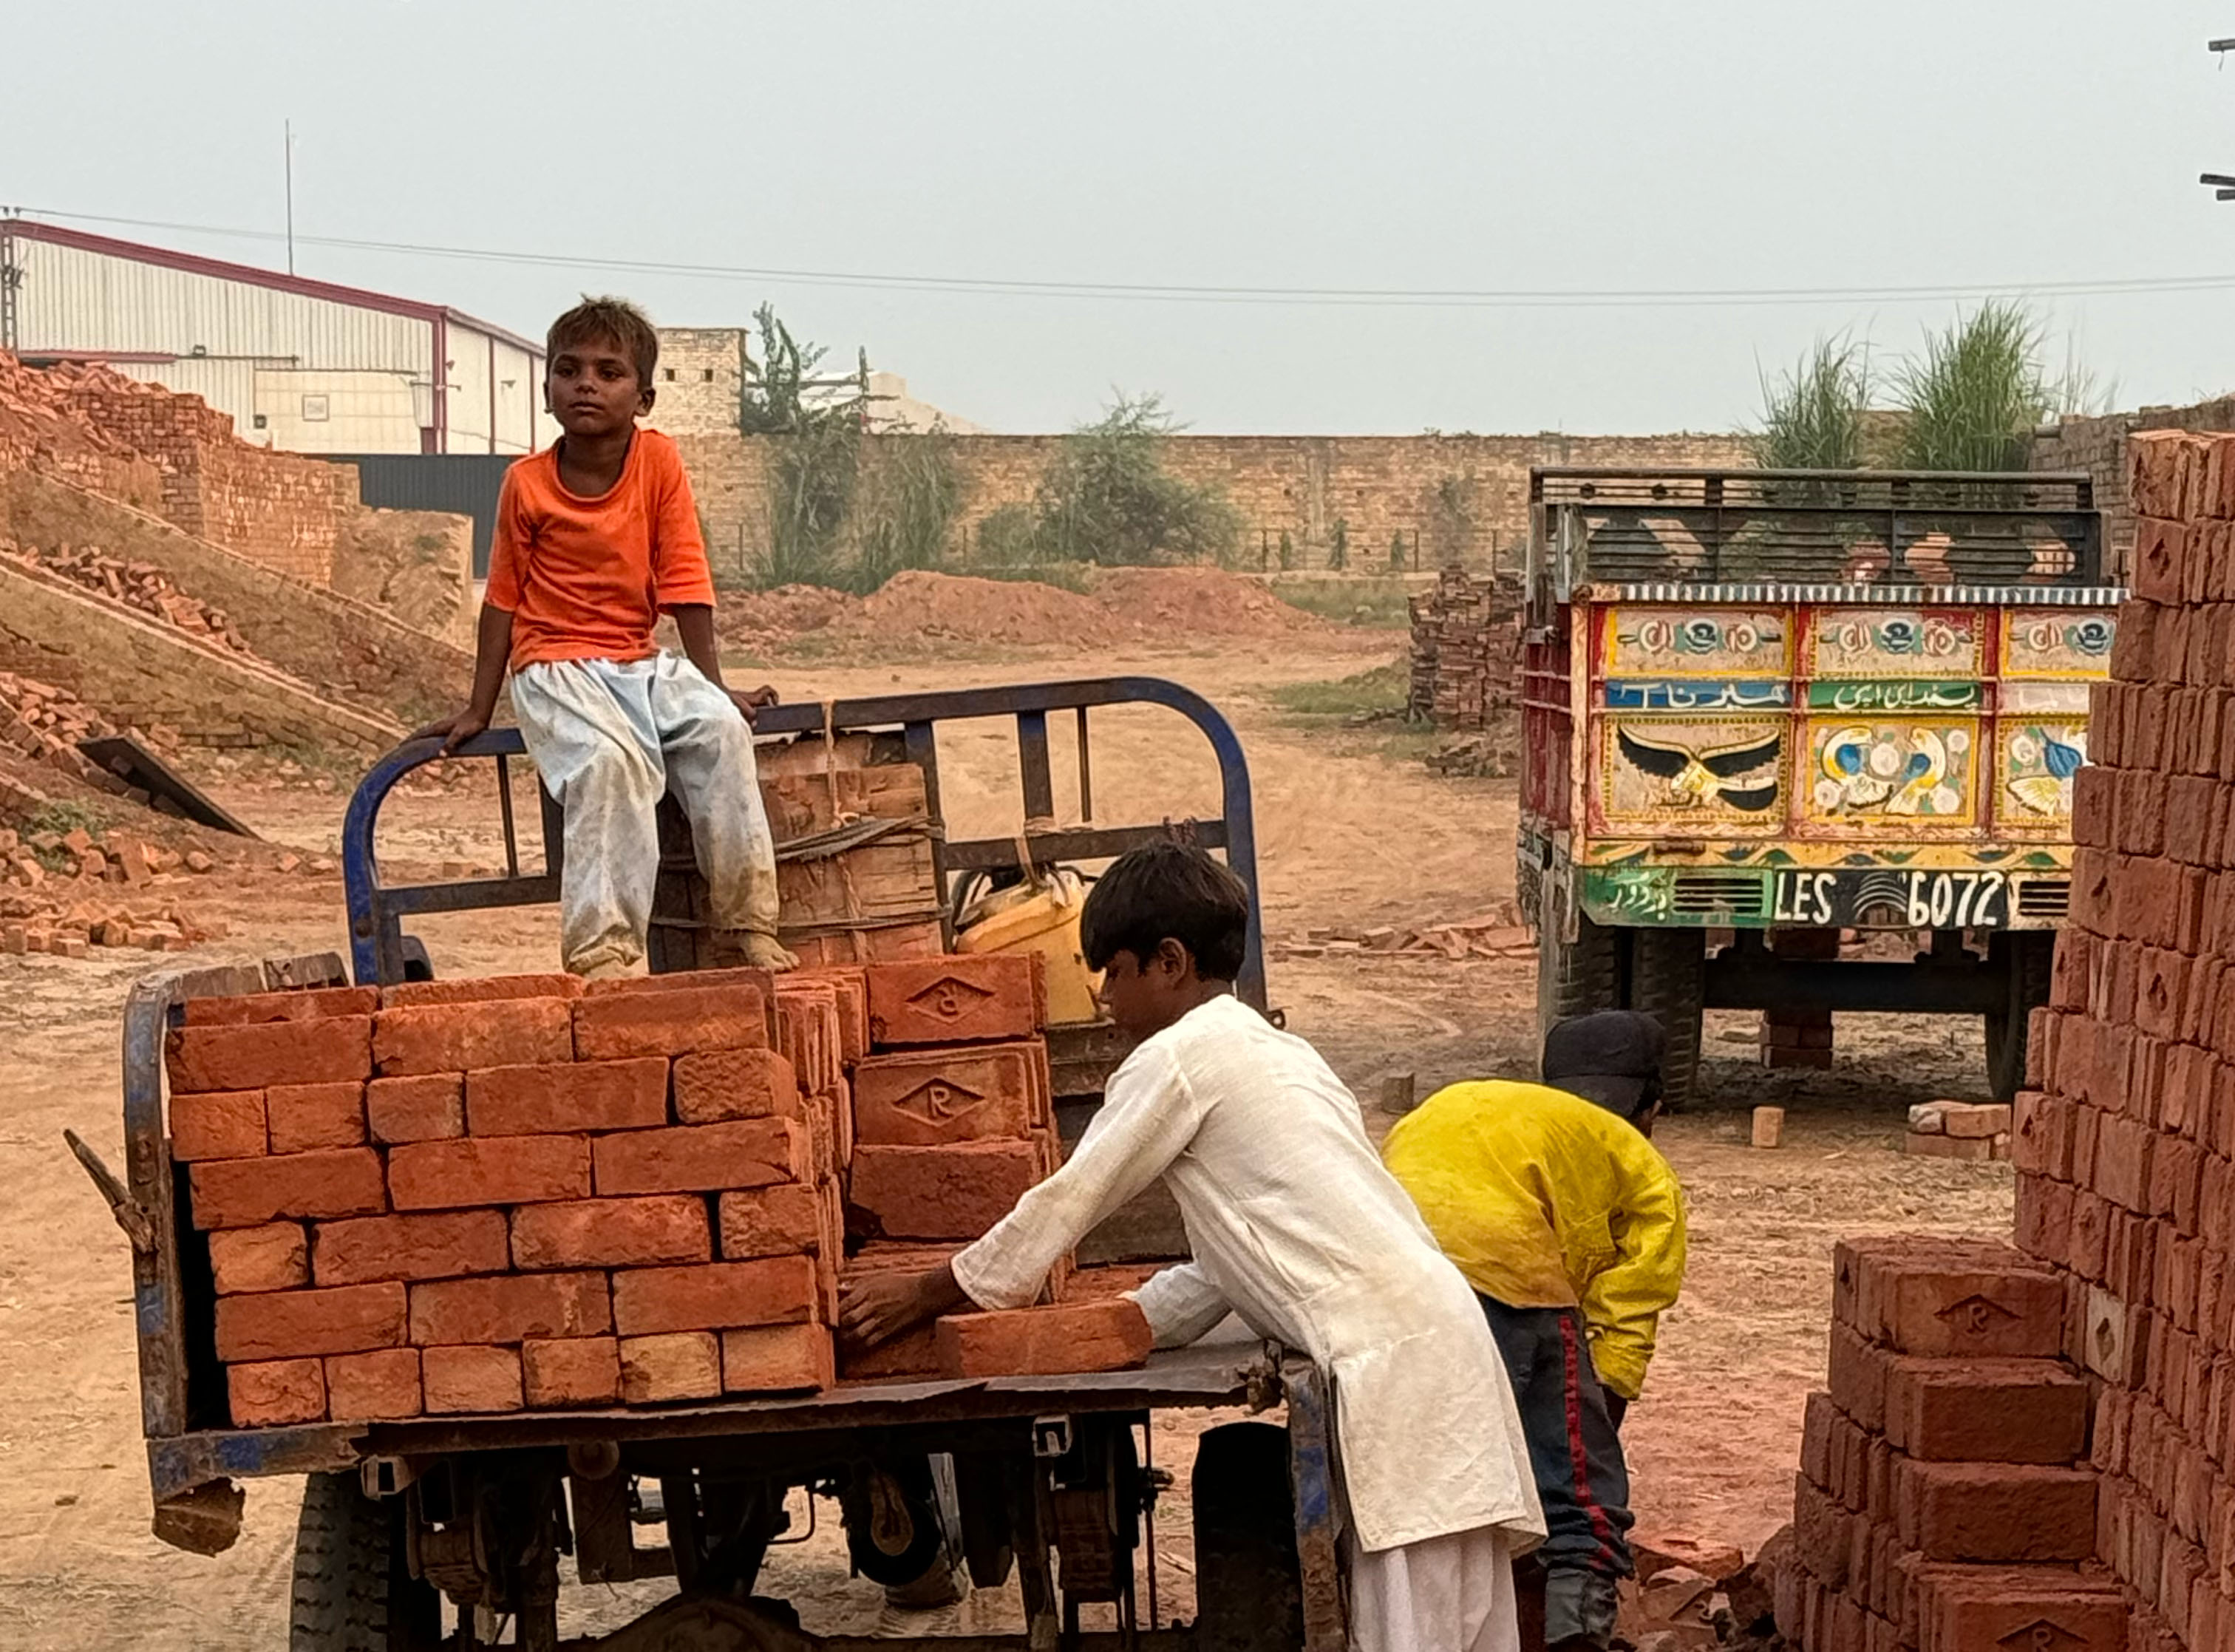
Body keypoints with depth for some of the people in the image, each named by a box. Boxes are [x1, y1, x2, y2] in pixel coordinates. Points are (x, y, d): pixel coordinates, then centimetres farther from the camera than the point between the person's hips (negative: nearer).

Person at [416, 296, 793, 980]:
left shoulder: (660, 462, -1)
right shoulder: (526, 485, -3)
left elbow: (685, 586, 0)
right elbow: (503, 599, 4)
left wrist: (713, 687, -4)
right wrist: (478, 710, 5)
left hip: (639, 663, 3)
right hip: (553, 667, -3)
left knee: (721, 730, -25)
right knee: (612, 757, -33)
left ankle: (747, 926, -18)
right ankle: (601, 949, -36)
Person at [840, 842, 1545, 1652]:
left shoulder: (1179, 1056, -3)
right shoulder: (1275, 1051, 25)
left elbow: (1063, 1205, 3)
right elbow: (1223, 1266, 25)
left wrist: (923, 1295, 13)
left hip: (1389, 1351, -10)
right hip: (1427, 1333, 10)